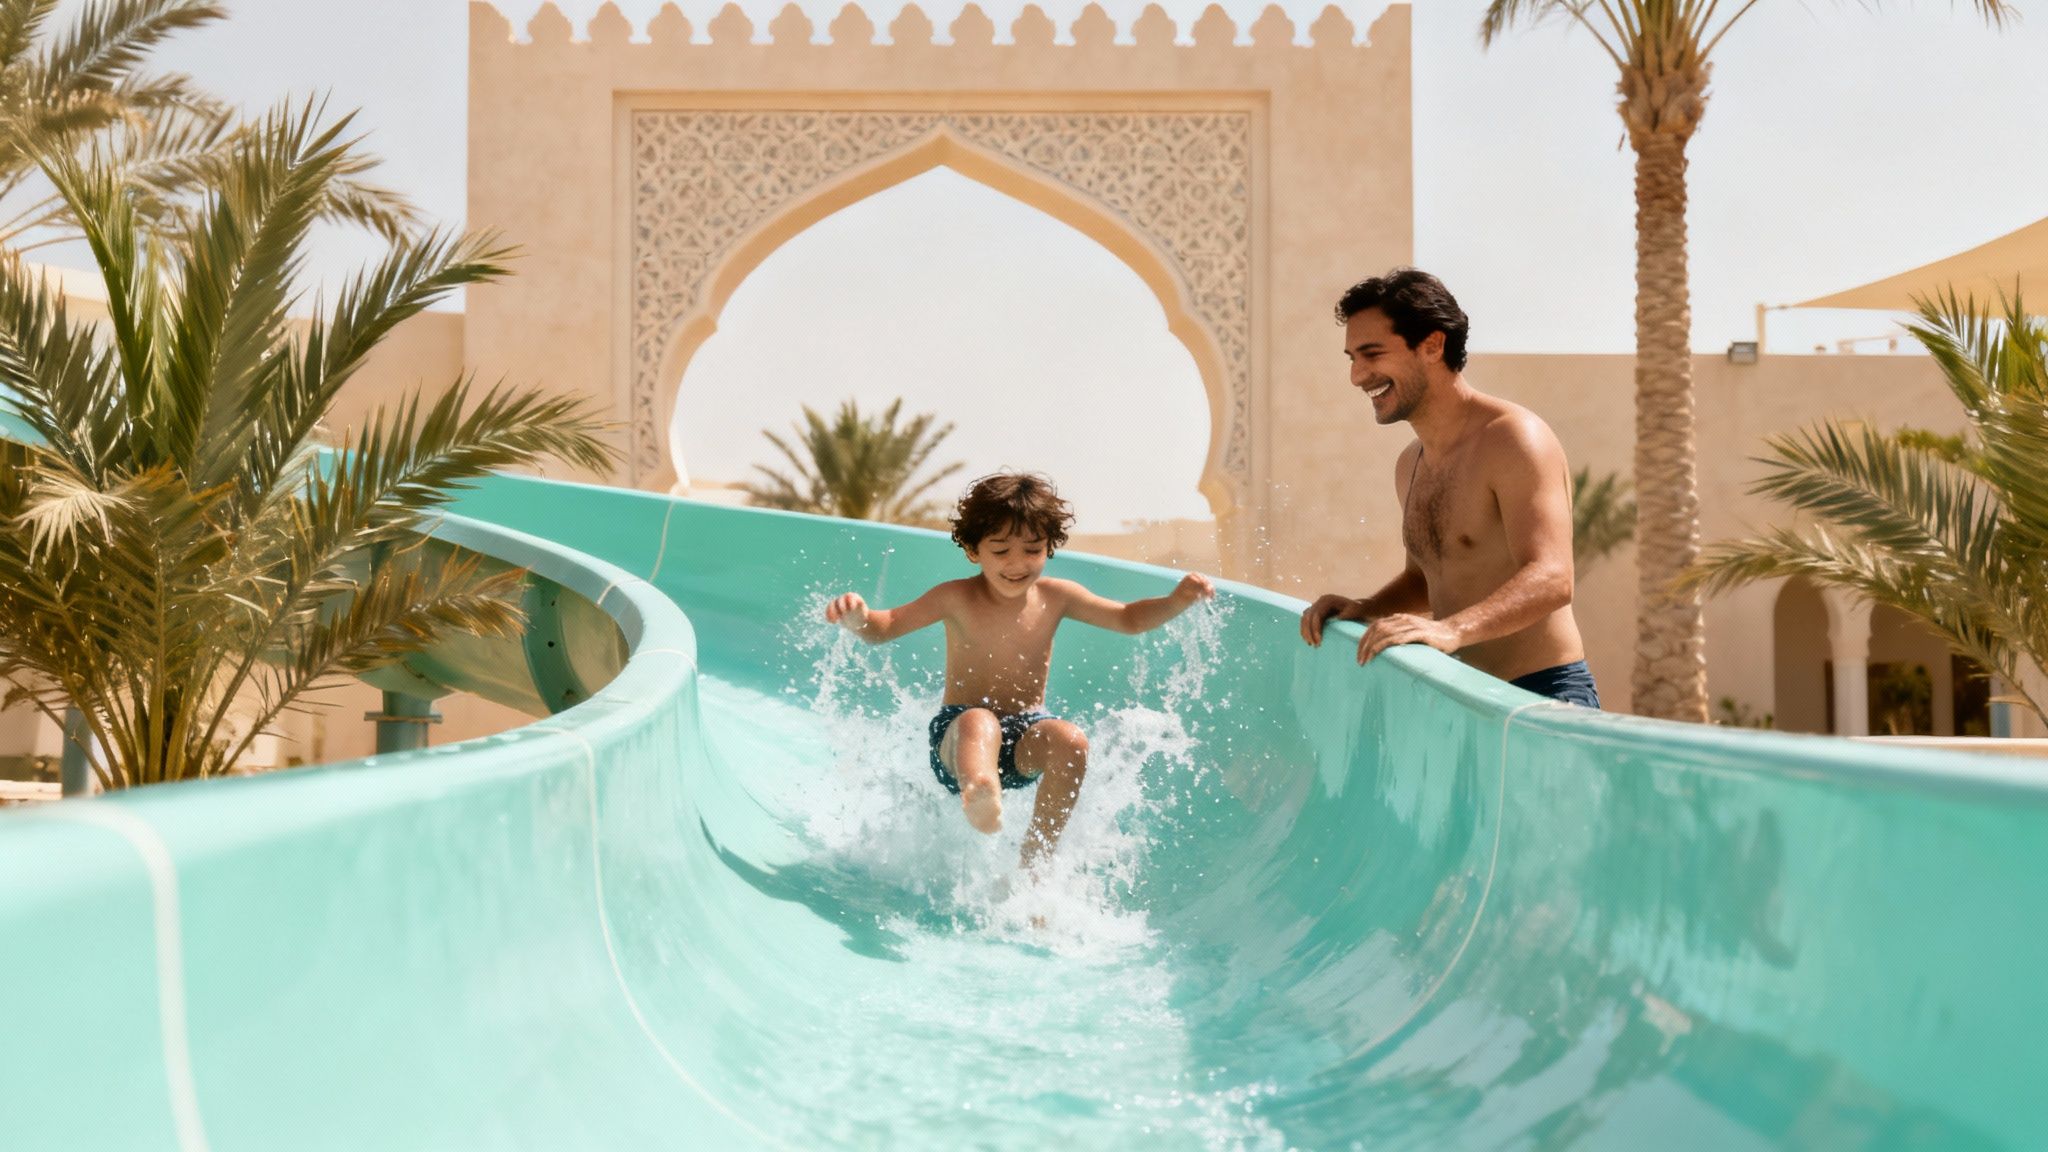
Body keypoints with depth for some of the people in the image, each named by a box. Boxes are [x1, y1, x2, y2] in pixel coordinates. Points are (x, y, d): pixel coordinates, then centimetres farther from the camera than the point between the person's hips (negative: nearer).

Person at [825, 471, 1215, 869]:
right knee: (980, 723, -37)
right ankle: (978, 791, -74)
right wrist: (856, 617, -32)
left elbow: (1128, 619, 8)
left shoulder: (1055, 596, 2)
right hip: (958, 734, -3)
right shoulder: (957, 599, -5)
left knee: (1070, 742, -30)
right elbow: (884, 628, -8)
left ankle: (1034, 865, -21)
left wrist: (1177, 601, -10)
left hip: (1026, 735, 3)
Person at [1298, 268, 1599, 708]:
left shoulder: (1514, 440, -12)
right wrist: (1365, 608, 8)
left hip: (1545, 695, -8)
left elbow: (1550, 579, -23)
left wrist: (1451, 630, -38)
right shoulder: (1410, 465, 14)